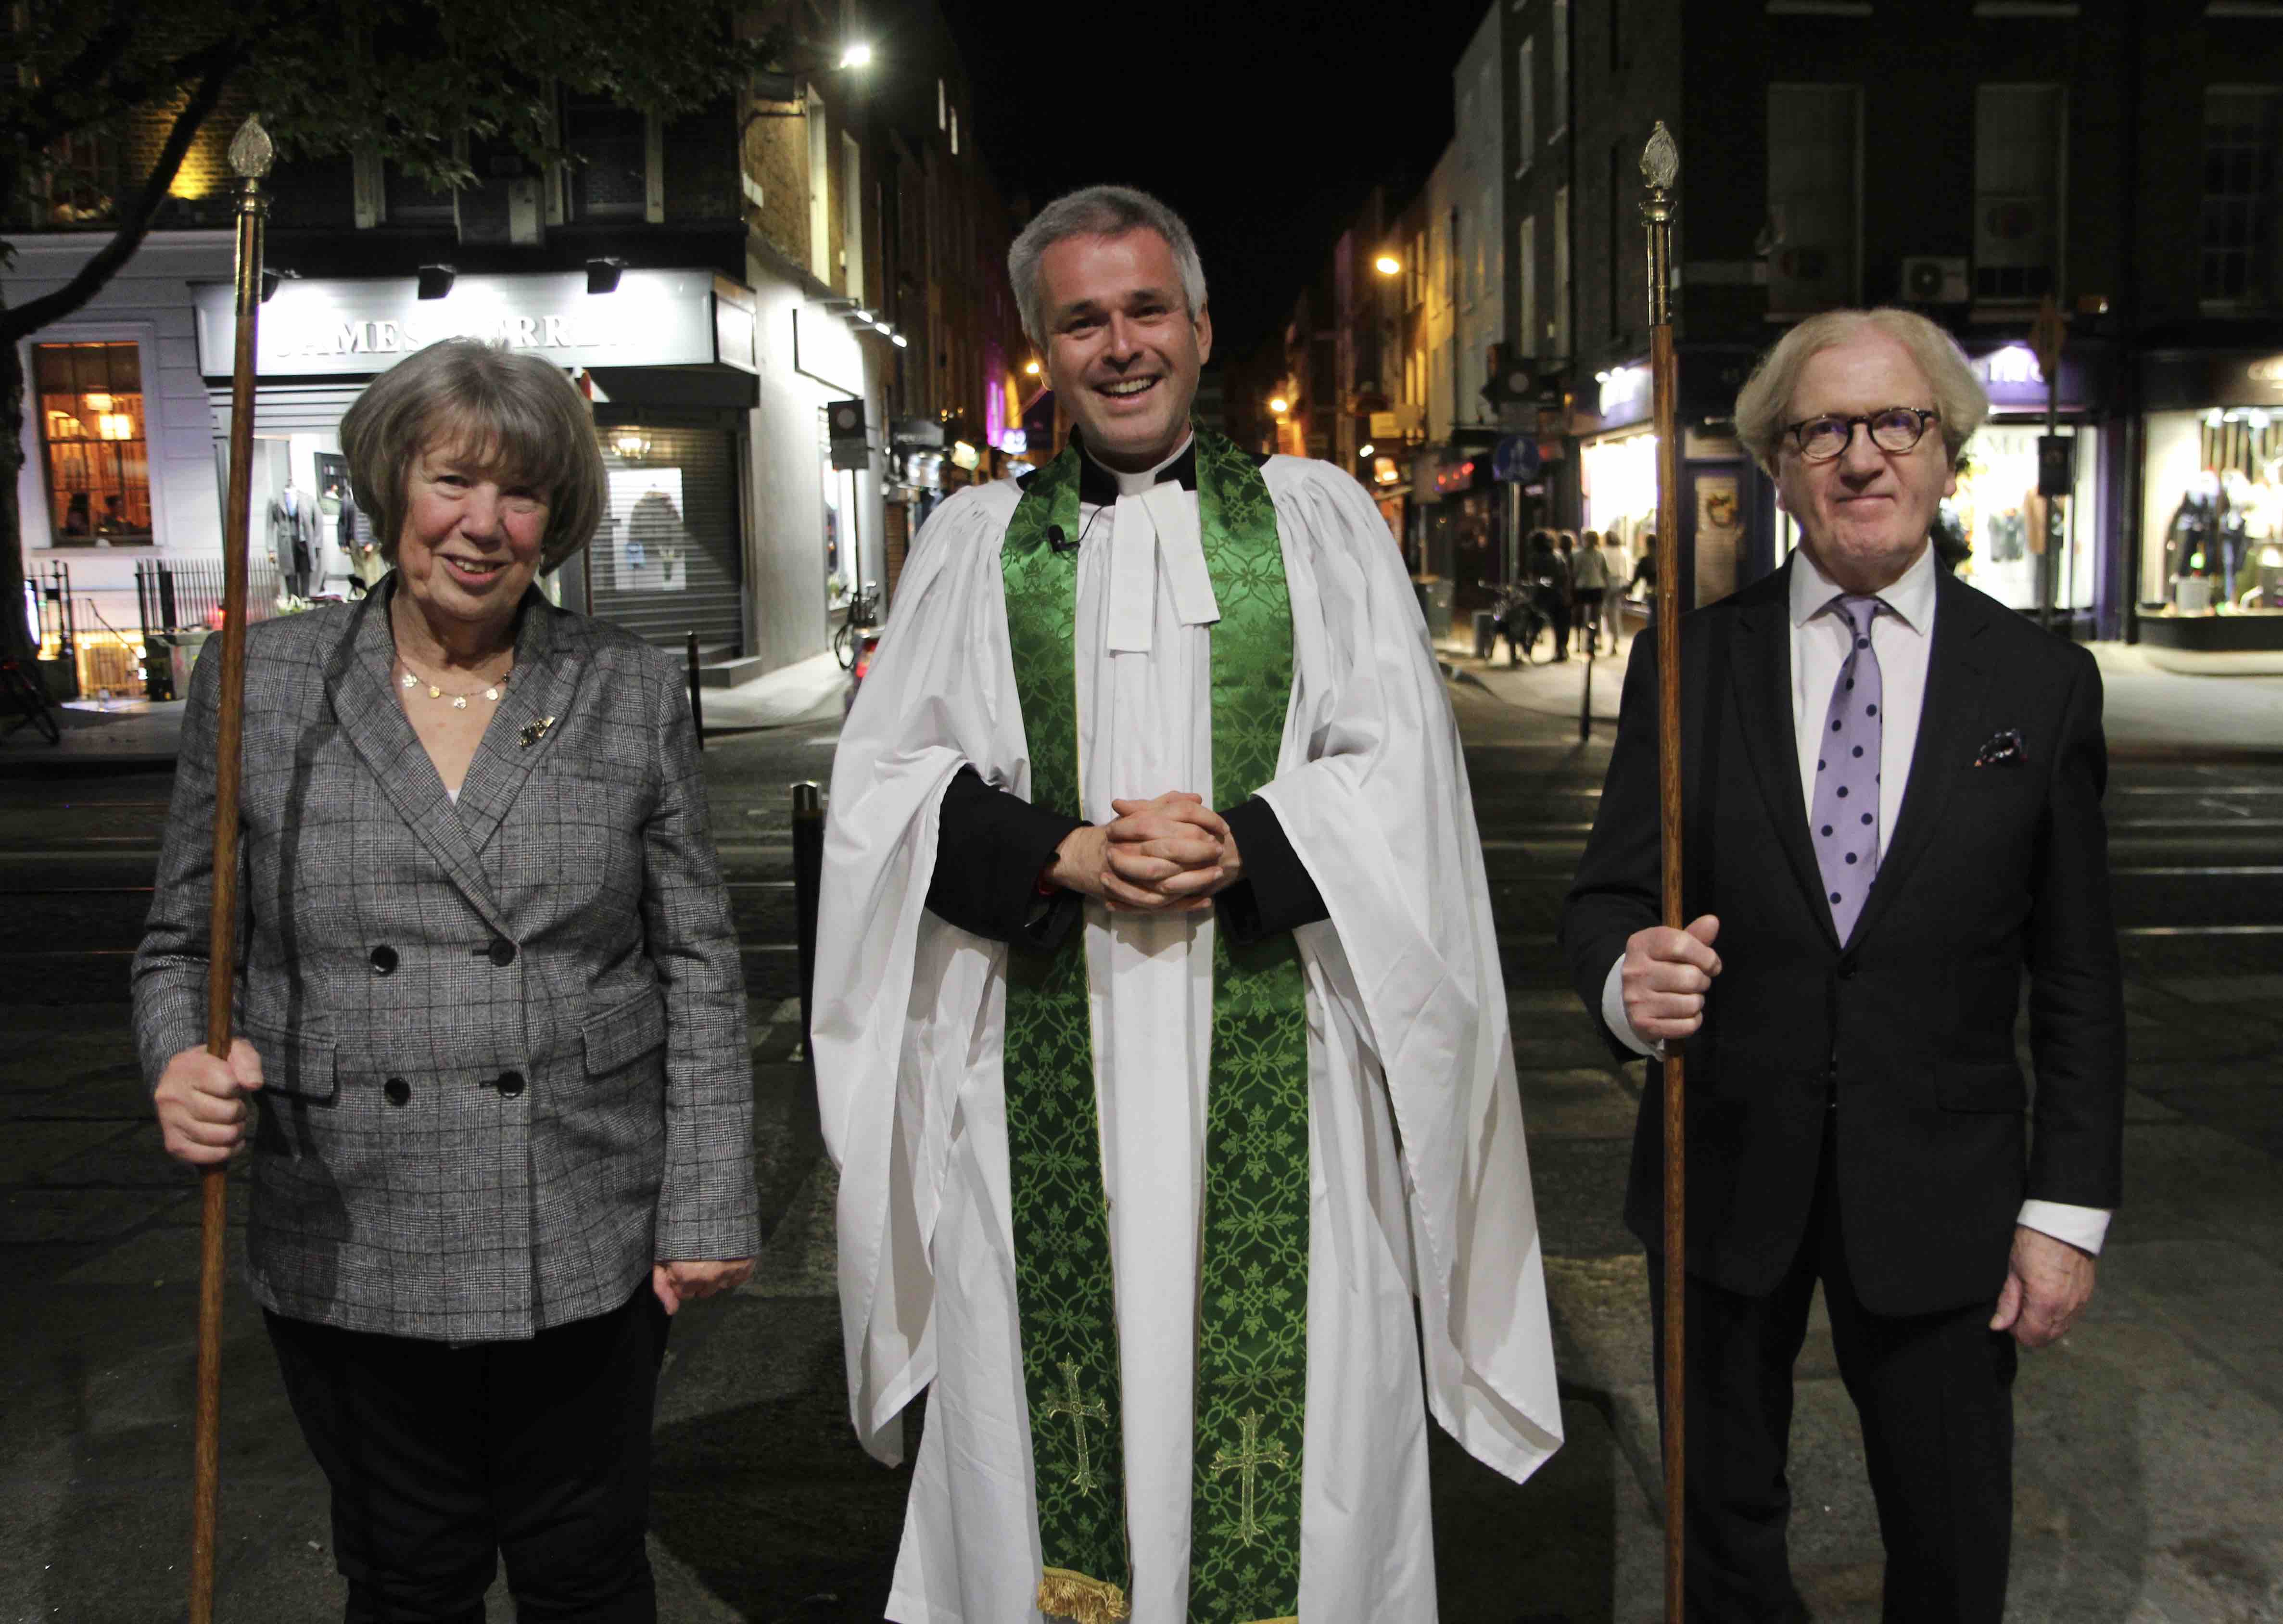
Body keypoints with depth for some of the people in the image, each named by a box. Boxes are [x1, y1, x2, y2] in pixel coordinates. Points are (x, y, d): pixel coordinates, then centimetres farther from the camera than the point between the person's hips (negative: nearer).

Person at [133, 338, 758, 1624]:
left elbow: (700, 967, 1)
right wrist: (185, 1060, -14)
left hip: (590, 1252, 0)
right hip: (348, 1260, 1)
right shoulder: (260, 683, 0)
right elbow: (181, 942, 8)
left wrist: (708, 1208, -1)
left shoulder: (635, 693, -1)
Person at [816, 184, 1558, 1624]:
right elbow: (893, 779, 5)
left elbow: (1396, 768, 2)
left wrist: (1242, 848, -15)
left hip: (1272, 1047, -1)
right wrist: (1065, 855, -11)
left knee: (1273, 1384, 1)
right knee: (1060, 1375, 6)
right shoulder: (976, 538, 11)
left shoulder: (1318, 516, 9)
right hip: (1045, 1047, 1)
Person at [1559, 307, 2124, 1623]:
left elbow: (2079, 981, 0)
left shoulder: (2043, 683, -2)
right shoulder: (1690, 663, -1)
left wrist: (2068, 1212, -3)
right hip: (1728, 1172, 1)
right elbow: (1608, 894, -1)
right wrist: (1628, 981, -24)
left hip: (1940, 1196, 0)